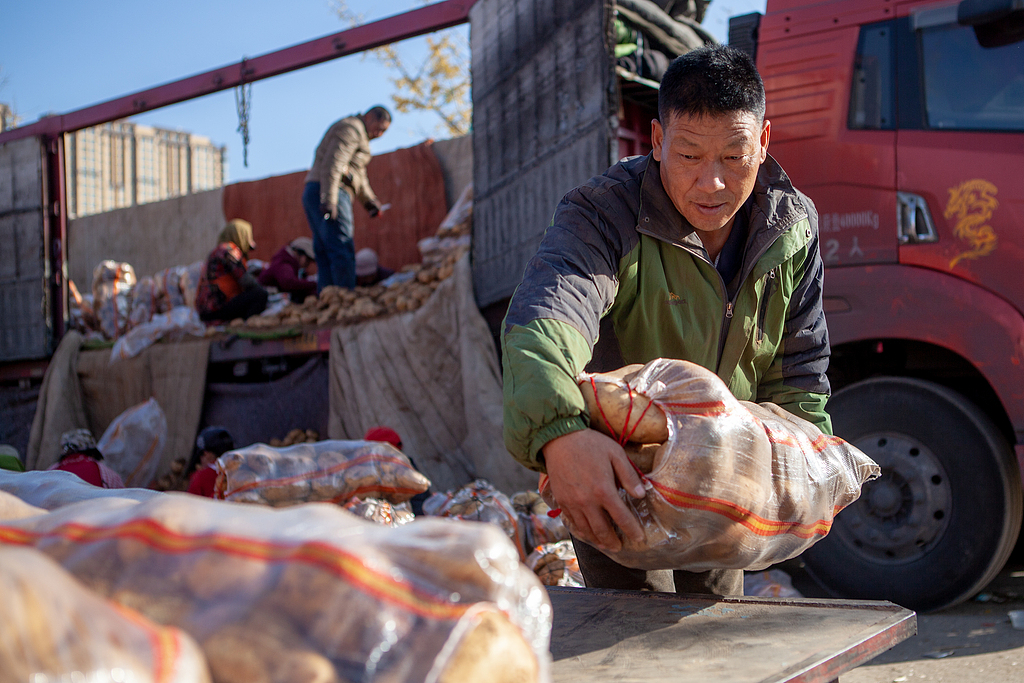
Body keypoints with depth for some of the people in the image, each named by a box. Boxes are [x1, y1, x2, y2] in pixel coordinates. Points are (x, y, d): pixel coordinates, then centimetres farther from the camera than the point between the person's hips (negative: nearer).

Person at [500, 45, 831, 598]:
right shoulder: (602, 214, -29)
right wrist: (558, 432, -68)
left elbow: (798, 372, -1)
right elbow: (542, 316, -49)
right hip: (610, 472, -4)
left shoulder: (792, 226, -10)